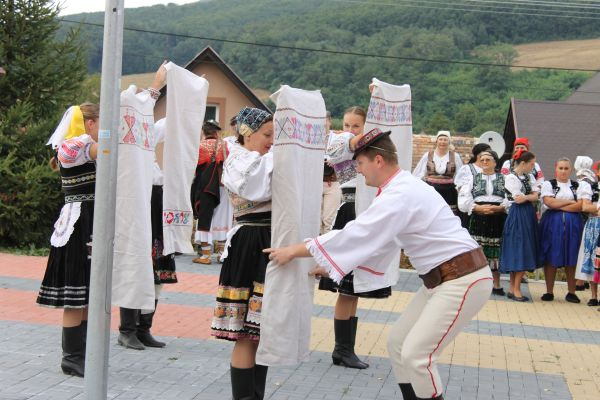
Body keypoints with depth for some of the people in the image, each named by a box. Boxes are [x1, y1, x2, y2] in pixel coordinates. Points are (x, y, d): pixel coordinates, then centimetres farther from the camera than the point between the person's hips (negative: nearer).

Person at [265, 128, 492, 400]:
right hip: (443, 279, 10)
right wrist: (330, 265, 14)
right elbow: (370, 241, 16)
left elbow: (355, 235, -21)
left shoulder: (400, 196, -21)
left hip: (462, 280, -10)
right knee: (398, 343, 12)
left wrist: (293, 251, -14)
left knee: (416, 355, -11)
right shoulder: (402, 188, 11)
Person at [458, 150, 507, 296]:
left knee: (496, 251, 3)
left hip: (498, 218, 0)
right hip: (478, 218, 0)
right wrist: (478, 207, -13)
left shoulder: (504, 179, 8)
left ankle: (496, 285, 12)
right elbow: (464, 199, 0)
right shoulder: (473, 179, 11)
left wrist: (499, 208, -18)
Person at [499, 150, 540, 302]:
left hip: (528, 216, 7)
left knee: (525, 252, 6)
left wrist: (525, 197, -12)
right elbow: (518, 199, -14)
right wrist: (531, 196, 3)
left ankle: (513, 288, 11)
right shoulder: (511, 178, -9)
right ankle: (515, 289, -1)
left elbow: (535, 196, 6)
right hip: (517, 216, -7)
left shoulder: (530, 177, 13)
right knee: (518, 251, -7)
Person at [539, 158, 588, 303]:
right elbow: (549, 202, -9)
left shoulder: (580, 186, 9)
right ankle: (549, 292, 6)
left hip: (573, 225, 1)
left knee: (571, 259, 1)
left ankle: (571, 292, 8)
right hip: (552, 223, -1)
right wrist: (570, 201, -5)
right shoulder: (548, 184, 8)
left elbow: (582, 205, -6)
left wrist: (559, 206, -8)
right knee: (551, 259, -1)